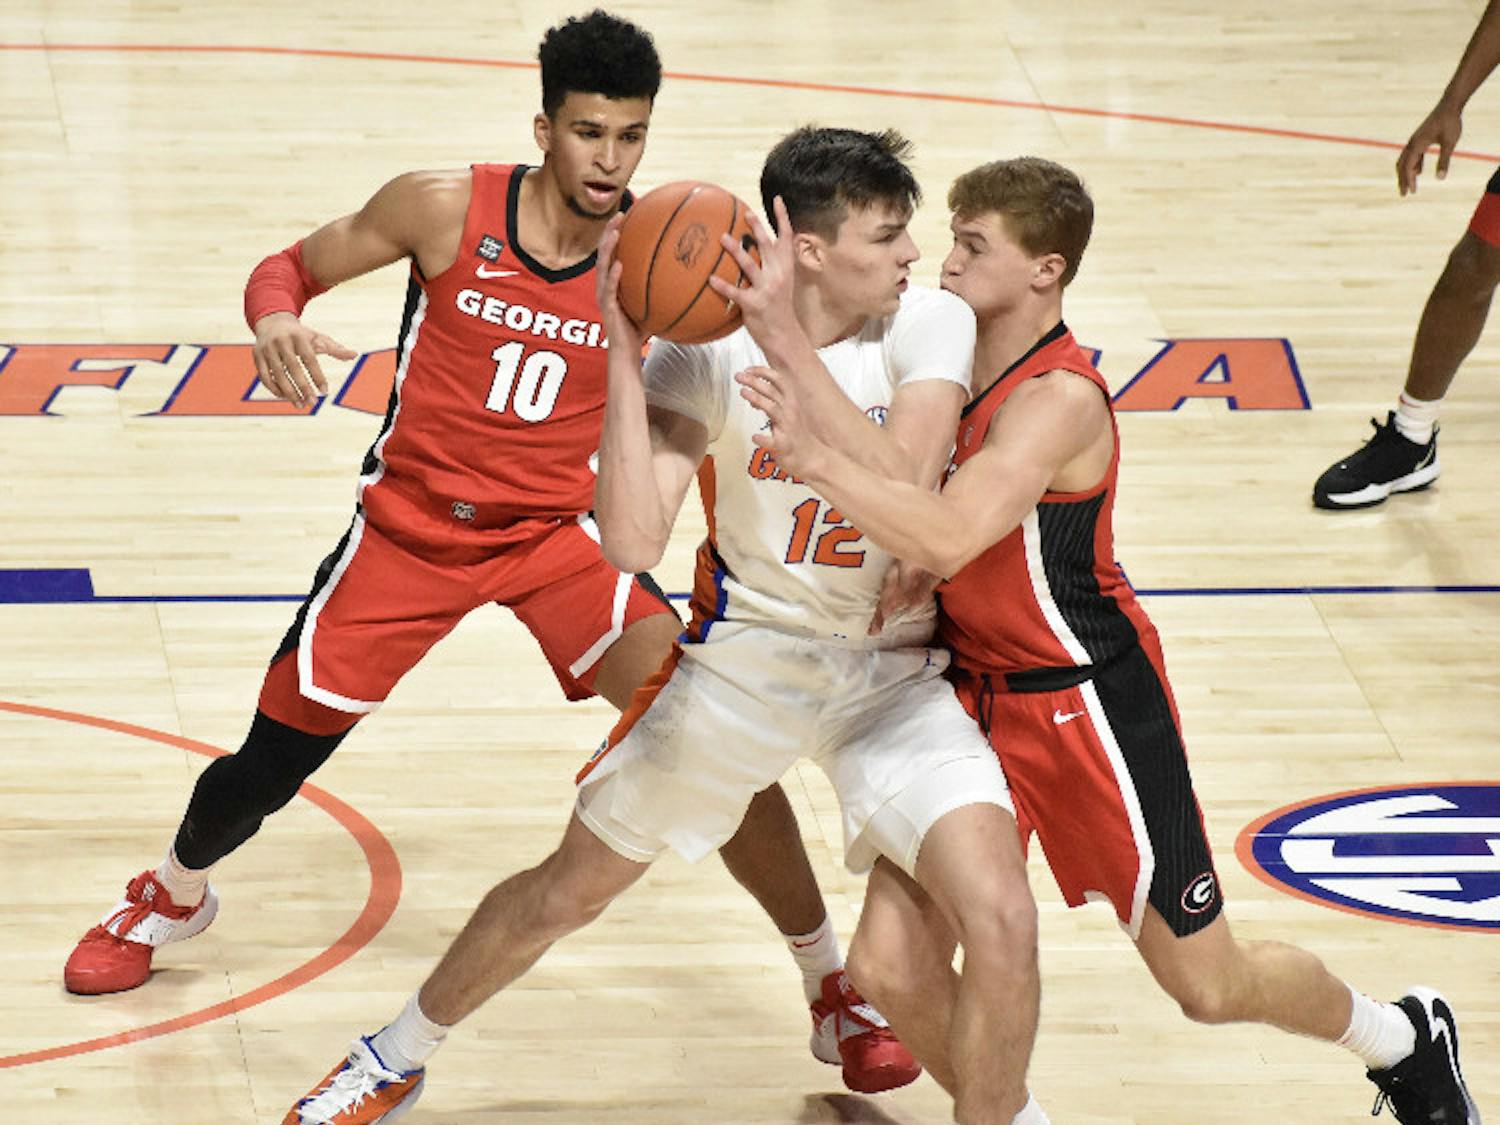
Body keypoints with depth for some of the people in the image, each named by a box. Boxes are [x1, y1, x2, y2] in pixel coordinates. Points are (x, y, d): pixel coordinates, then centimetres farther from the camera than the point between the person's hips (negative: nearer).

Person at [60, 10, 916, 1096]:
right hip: (411, 524, 0)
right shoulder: (446, 208, -14)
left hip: (556, 535, 0)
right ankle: (174, 896, 42)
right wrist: (274, 323, -26)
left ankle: (836, 990, -3)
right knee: (270, 762, 6)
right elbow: (288, 267, -2)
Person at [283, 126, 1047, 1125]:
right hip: (748, 654, 0)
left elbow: (904, 494, -32)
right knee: (566, 892, 12)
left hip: (894, 669, 0)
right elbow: (634, 541, -26)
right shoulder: (707, 352, -16)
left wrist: (788, 344, -36)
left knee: (1000, 925, -21)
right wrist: (625, 348, -30)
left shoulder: (932, 325, -16)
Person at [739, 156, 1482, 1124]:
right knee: (892, 977, -4)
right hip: (975, 689, 7)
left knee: (1210, 985, 7)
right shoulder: (956, 362, 0)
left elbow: (949, 540, -39)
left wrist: (816, 454, -41)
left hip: (1086, 701, -7)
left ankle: (1405, 1038, 36)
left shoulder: (1060, 397, -25)